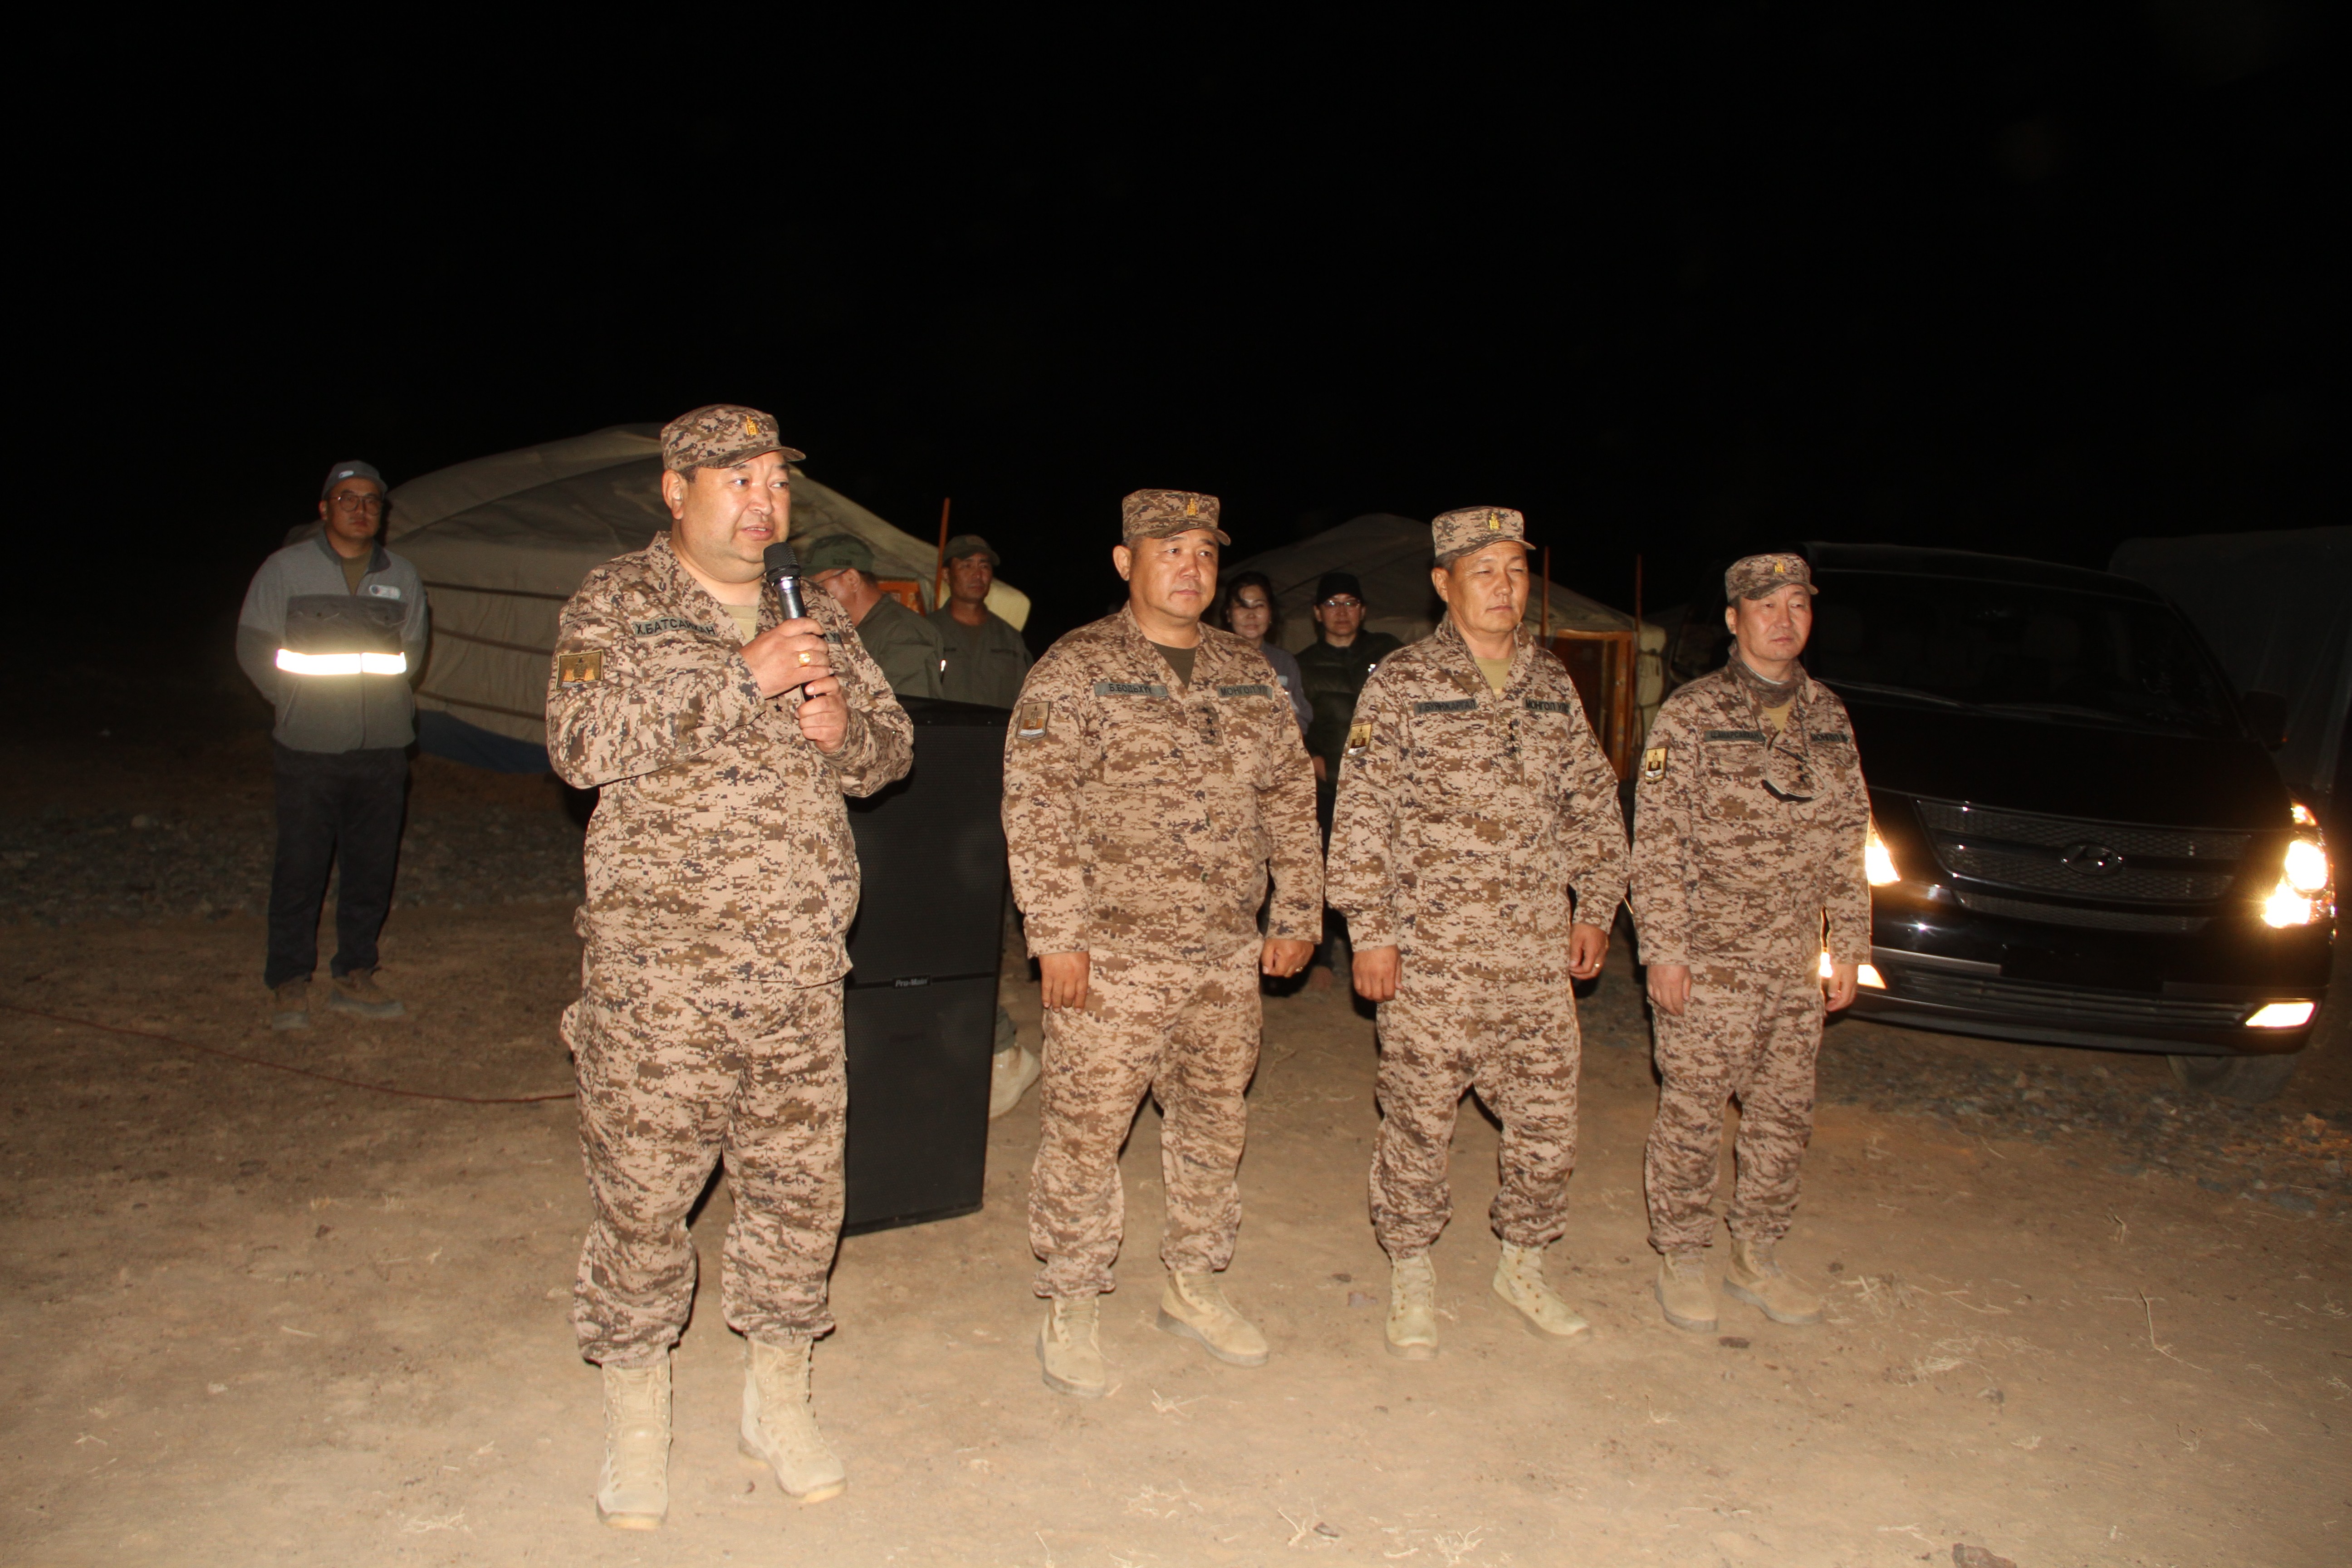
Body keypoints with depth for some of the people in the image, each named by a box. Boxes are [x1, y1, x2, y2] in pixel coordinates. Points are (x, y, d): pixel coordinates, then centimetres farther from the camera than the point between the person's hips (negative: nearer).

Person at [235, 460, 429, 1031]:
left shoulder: (402, 578, 10)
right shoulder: (286, 569, 1)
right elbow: (254, 649, 4)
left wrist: (384, 702, 11)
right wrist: (301, 704, 3)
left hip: (383, 749, 3)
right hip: (308, 750, -3)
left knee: (372, 867, 6)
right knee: (300, 867, 0)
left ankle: (355, 977, 18)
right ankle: (288, 983, 12)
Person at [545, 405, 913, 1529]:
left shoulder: (816, 618, 12)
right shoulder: (615, 604, 0)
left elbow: (893, 748, 17)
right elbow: (583, 744, -16)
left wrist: (844, 730, -6)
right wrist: (740, 679, -21)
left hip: (799, 972, 4)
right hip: (657, 968, -4)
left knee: (799, 1185, 11)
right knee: (642, 1192, 6)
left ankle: (778, 1398, 32)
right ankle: (632, 1421, 28)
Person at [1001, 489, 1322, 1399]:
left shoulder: (1250, 676, 12)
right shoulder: (1076, 670, -5)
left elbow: (1291, 800, 16)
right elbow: (1036, 807, -11)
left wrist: (1297, 913, 11)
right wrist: (1057, 934, -16)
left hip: (1227, 957, 5)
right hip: (1111, 956, -5)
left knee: (1214, 1125, 15)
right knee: (1086, 1130, 1)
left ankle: (1193, 1285, 34)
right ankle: (1072, 1307, 20)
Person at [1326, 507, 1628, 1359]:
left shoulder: (1553, 684, 11)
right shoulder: (1401, 683, -4)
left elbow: (1594, 802, 18)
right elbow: (1361, 817, -6)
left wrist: (1596, 906, 12)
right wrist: (1369, 931, -10)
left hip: (1538, 952, 4)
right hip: (1429, 950, -4)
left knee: (1549, 1117, 10)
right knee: (1419, 1120, 5)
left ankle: (1522, 1264, 32)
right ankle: (1411, 1275, 24)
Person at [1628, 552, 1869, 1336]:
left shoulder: (1829, 718, 9)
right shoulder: (1691, 715, -7)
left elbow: (1848, 844, 14)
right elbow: (1656, 844, -9)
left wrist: (1848, 946, 11)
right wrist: (1663, 950, -13)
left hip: (1795, 962, 6)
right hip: (1709, 956, -5)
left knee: (1784, 1113, 13)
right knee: (1693, 1115, 2)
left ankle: (1755, 1257, 29)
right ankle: (1681, 1261, 19)